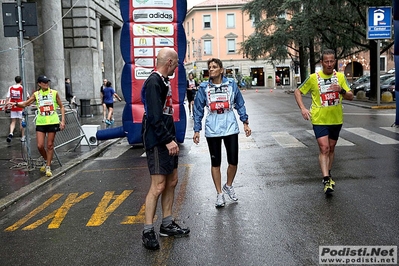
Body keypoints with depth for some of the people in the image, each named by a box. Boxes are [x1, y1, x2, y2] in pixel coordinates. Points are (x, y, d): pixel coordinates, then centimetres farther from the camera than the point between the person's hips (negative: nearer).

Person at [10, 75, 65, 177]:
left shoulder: (54, 93, 2)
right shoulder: (36, 94, 6)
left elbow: (61, 107, 6)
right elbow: (25, 104, 6)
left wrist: (63, 120, -2)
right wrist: (16, 104, -14)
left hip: (52, 122, -1)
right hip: (40, 123, 2)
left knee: (50, 145, 3)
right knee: (40, 146, -5)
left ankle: (48, 166, 15)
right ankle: (47, 161, 24)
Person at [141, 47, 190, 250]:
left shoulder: (164, 81, 15)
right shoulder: (153, 83, -16)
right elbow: (154, 117, -23)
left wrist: (172, 138, 18)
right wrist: (168, 140, -23)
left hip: (167, 140, 10)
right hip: (157, 142, -10)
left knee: (171, 181, 13)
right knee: (158, 185, -8)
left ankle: (167, 225, 25)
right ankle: (148, 232, 2)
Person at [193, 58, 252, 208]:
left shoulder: (231, 85, 0)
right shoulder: (204, 87, -1)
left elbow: (240, 105, 8)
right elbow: (198, 109, 3)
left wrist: (245, 123, 6)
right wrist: (197, 130, 2)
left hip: (230, 128, 0)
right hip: (212, 130, 0)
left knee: (233, 161, 4)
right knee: (215, 163, 7)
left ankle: (228, 186, 32)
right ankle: (219, 194, 22)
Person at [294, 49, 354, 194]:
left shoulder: (340, 77, 1)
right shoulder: (313, 78, -7)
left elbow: (351, 96, -1)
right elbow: (297, 91, 3)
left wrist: (341, 91, -22)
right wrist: (303, 108, -10)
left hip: (336, 119, 4)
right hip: (319, 119, -3)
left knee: (331, 148, 16)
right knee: (324, 148, -13)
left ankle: (328, 174, 34)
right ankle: (326, 180, -15)